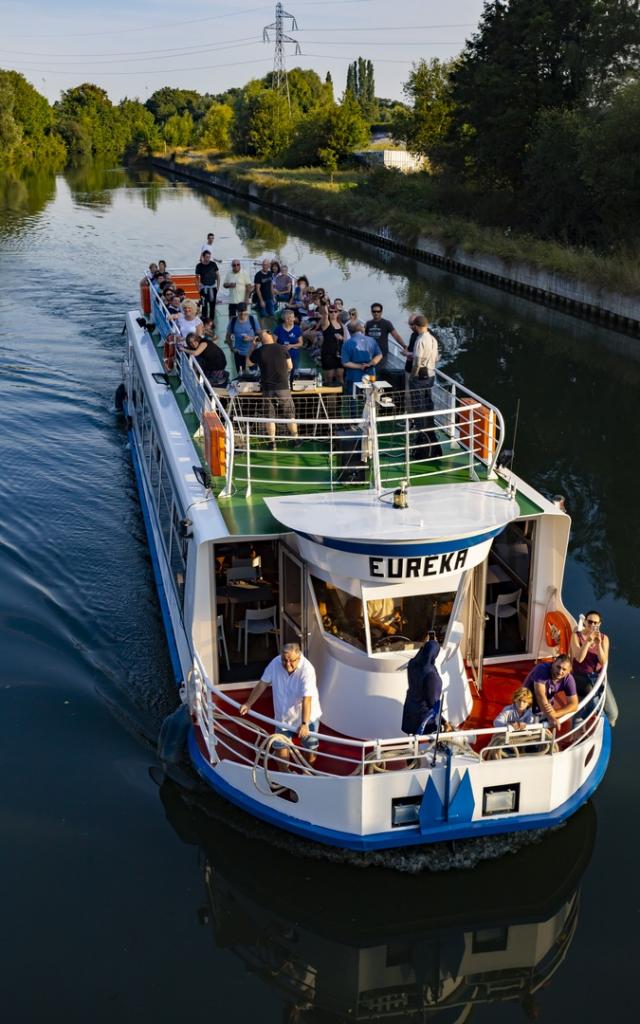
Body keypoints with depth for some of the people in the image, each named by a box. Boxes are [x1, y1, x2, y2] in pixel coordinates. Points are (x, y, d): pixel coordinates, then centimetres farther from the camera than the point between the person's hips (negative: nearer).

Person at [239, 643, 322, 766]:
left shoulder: (307, 669, -32)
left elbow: (307, 699, -37)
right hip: (283, 715, 3)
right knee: (281, 745, 7)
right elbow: (262, 684, -5)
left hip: (307, 716, -3)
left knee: (310, 746, 12)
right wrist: (248, 704, -4)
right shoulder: (275, 664, -19)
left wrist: (304, 724, -44)